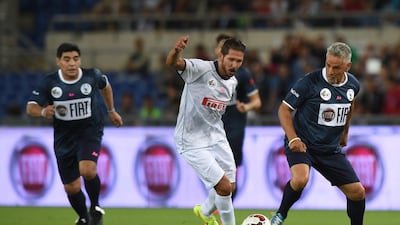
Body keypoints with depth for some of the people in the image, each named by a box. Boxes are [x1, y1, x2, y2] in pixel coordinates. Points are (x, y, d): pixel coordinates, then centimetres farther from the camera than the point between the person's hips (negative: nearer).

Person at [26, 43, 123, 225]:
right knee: (71, 187, 8)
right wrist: (43, 111, -35)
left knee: (87, 170, -30)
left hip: (90, 132, -2)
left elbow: (105, 86, 13)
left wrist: (111, 111, 23)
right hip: (64, 137, 2)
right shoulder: (49, 82, -12)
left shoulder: (92, 76, -10)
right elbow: (31, 107, -13)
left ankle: (95, 208, -2)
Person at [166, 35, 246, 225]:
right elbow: (172, 63, -39)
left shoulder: (232, 83, 3)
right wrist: (176, 51, -60)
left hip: (216, 137, 8)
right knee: (224, 186, -13)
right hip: (192, 142, -8)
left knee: (229, 186, 15)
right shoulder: (201, 69, -21)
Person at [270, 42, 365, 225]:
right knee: (300, 179, -34)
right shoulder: (310, 82, -18)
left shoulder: (353, 85, 0)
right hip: (302, 144, -6)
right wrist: (293, 139, -24)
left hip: (331, 148, 6)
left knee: (357, 192, 3)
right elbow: (284, 110, -12)